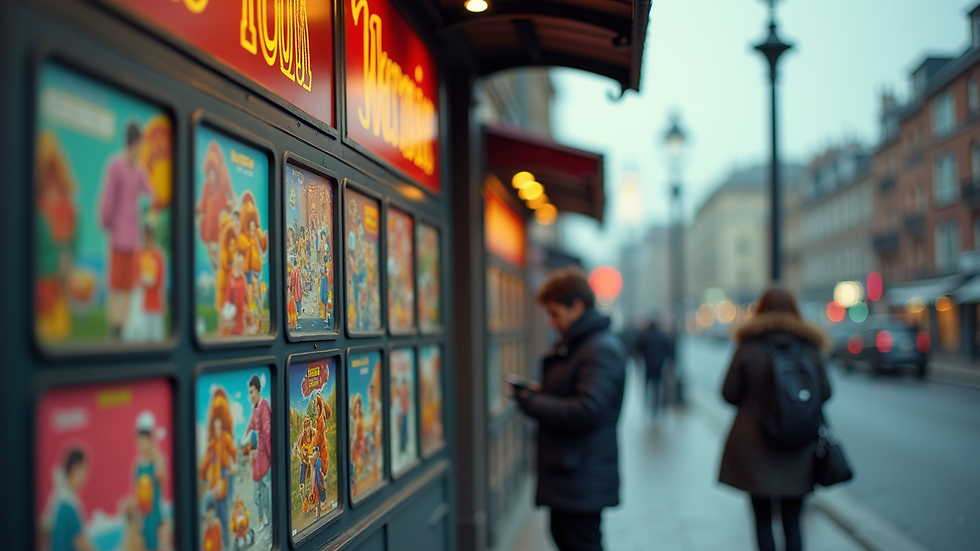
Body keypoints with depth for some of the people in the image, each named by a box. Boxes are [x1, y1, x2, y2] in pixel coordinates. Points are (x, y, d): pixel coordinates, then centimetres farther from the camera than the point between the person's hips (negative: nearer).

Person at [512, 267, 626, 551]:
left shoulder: (602, 349, -20)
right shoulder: (575, 343, 13)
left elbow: (586, 412, -28)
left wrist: (529, 400, -20)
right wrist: (538, 392, 1)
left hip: (583, 481, -10)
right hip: (566, 474, 10)